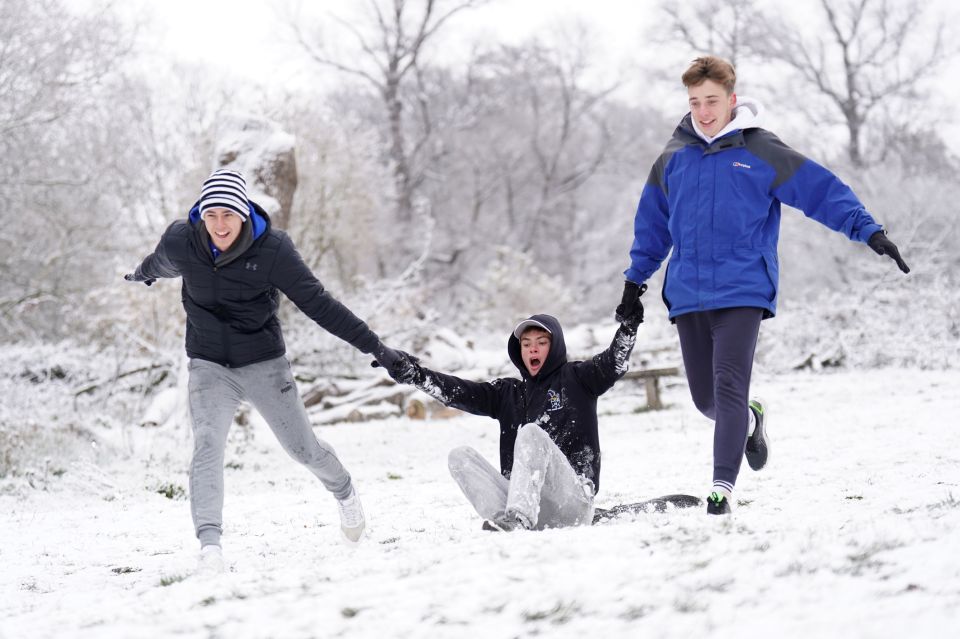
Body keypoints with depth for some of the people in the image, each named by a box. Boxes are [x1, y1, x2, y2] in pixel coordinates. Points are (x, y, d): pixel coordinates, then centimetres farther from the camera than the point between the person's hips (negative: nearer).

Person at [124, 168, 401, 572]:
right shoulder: (181, 243, -11)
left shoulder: (272, 250, -18)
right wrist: (141, 275, 38)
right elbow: (159, 265, 15)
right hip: (209, 366, 1)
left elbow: (318, 304, -14)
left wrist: (374, 347, -16)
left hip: (263, 362, -1)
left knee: (303, 448, 7)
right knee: (207, 445, -21)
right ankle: (209, 543, -27)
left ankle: (343, 491, 40)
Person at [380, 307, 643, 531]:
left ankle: (517, 518, -46)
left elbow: (614, 363, -5)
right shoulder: (509, 393, 22)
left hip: (574, 498, -4)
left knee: (531, 432, -26)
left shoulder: (575, 378, 12)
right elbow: (459, 392, 10)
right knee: (459, 456, -9)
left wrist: (628, 324, -22)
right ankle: (504, 519, -35)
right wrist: (413, 373, -3)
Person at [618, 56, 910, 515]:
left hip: (742, 291, -4)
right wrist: (635, 281, 24)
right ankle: (752, 420, 40)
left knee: (728, 387, -16)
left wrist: (868, 231, -14)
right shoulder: (673, 158, 10)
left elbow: (821, 189, -4)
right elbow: (652, 223, 22)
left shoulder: (761, 152, -2)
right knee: (706, 398, 8)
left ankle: (723, 485, -13)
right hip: (688, 294, 4)